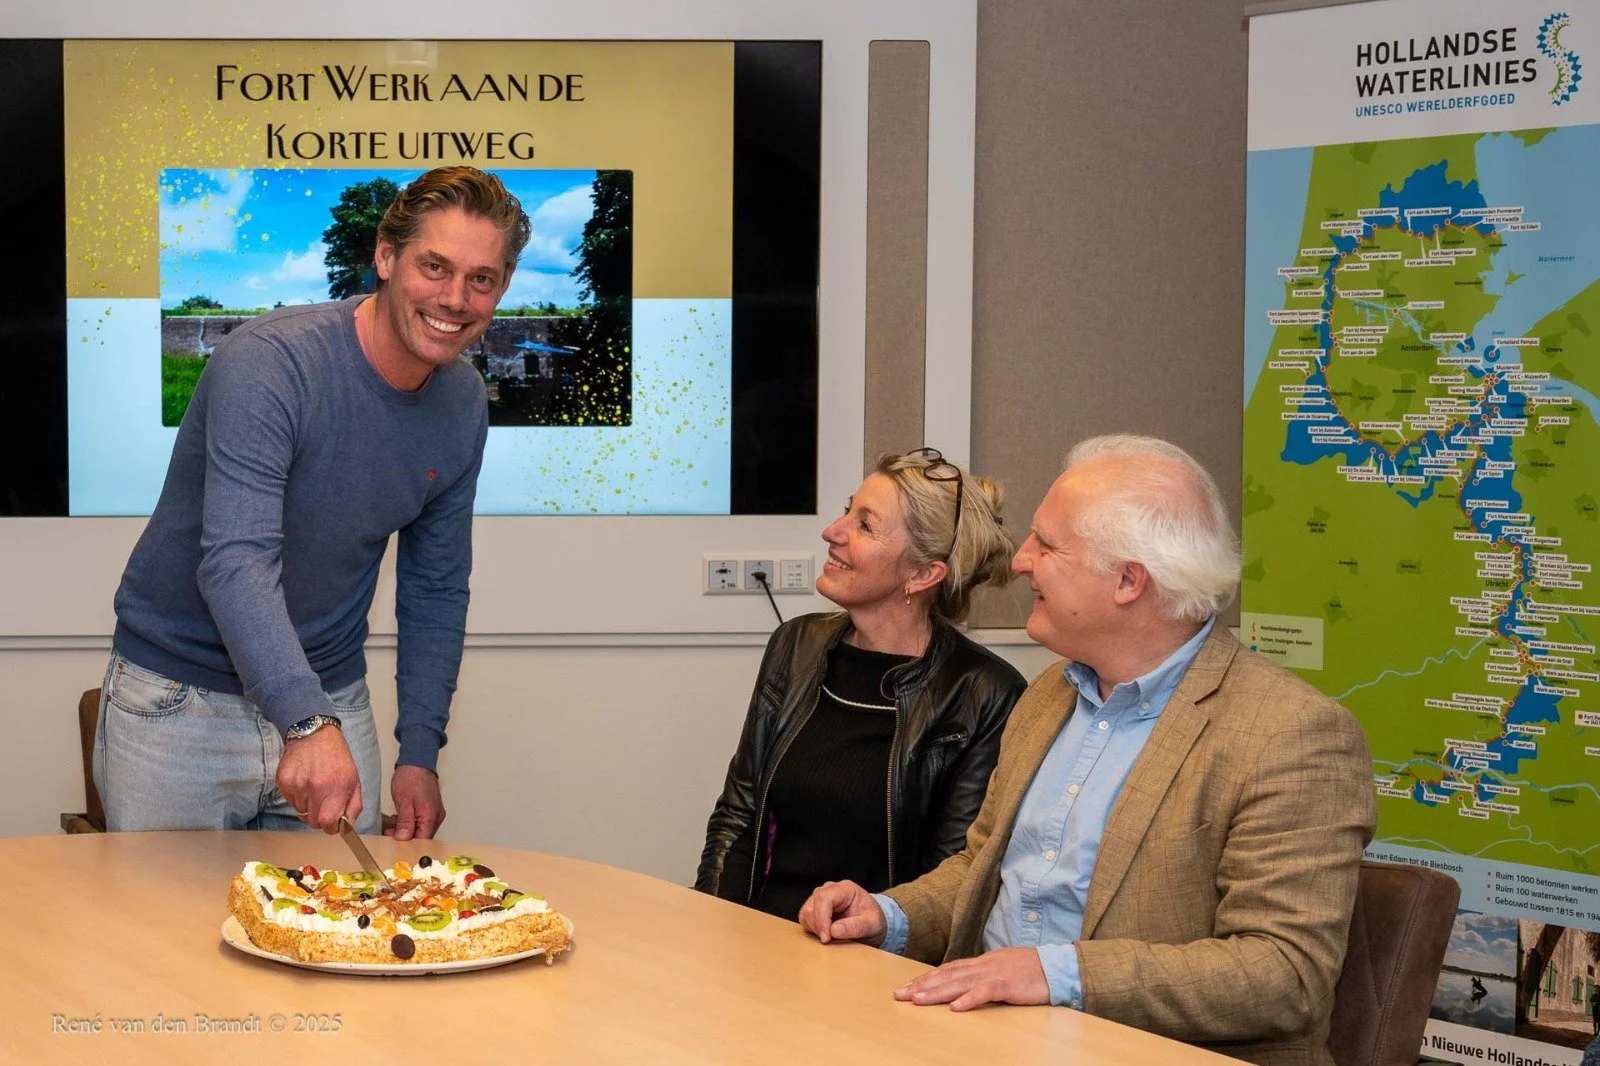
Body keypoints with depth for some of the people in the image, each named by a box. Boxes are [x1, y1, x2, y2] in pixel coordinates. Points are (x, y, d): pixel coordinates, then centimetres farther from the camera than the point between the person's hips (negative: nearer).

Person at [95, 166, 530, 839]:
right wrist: (308, 725, -45)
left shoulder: (464, 405, 0)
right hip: (179, 703, -5)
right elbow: (235, 562, -33)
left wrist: (420, 752, 2)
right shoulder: (269, 362, -22)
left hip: (329, 699, 5)